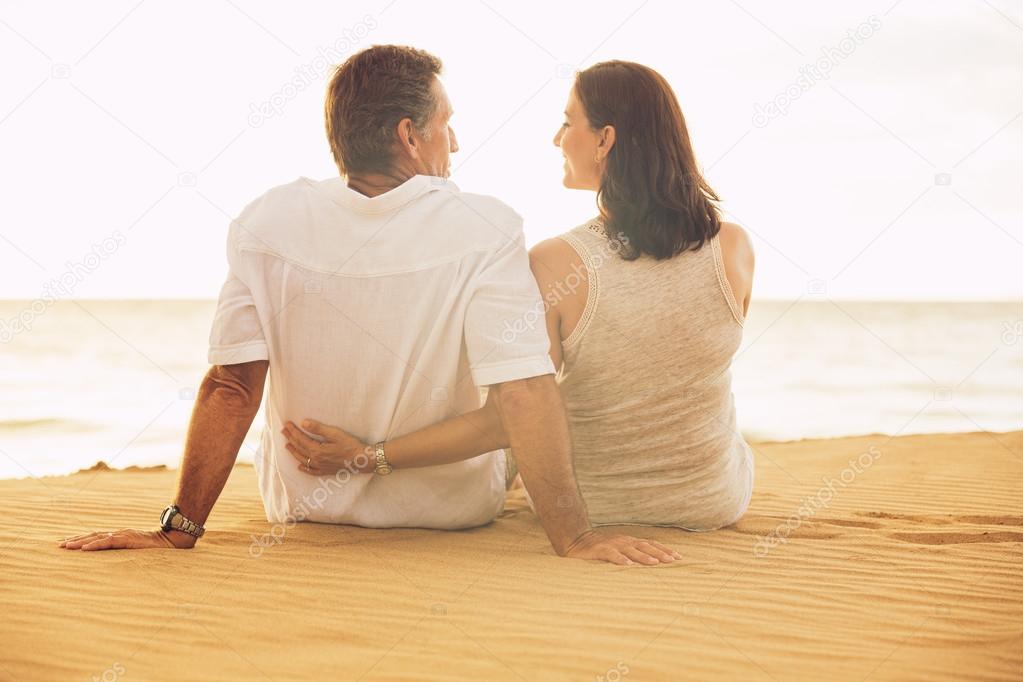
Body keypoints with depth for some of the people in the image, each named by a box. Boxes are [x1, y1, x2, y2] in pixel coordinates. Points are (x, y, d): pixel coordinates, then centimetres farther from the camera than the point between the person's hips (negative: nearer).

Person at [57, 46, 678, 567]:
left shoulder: (266, 225, -17)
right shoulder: (486, 229, -23)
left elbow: (231, 386, -18)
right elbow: (524, 390, -29)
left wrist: (179, 530, -13)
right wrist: (573, 535, -26)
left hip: (306, 508, 2)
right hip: (456, 512, -2)